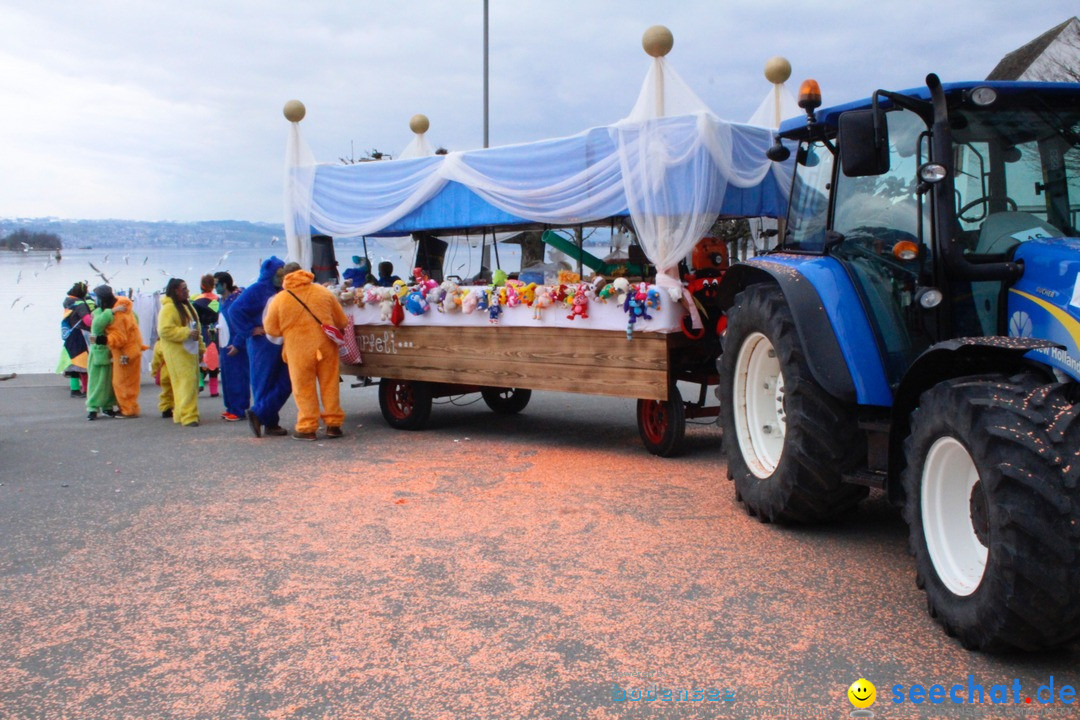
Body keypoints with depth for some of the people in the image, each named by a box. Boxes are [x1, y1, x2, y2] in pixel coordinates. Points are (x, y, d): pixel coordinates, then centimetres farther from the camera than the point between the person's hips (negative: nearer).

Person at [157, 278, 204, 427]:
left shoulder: (187, 306, 19)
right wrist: (187, 333, -21)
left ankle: (181, 413, 17)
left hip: (190, 351, 9)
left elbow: (196, 327, 26)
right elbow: (164, 330, -20)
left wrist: (200, 346, 19)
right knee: (186, 383, -13)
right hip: (177, 353, -9)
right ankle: (188, 416, -12)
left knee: (192, 382, 7)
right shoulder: (168, 308, -11)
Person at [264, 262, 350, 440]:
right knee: (330, 385, 11)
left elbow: (271, 329, 3)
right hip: (326, 346, 2)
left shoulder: (279, 300, -5)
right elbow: (342, 321, 8)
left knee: (304, 389, 8)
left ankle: (307, 428, 10)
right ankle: (333, 424, 15)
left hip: (299, 350, -2)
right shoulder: (323, 292, 3)